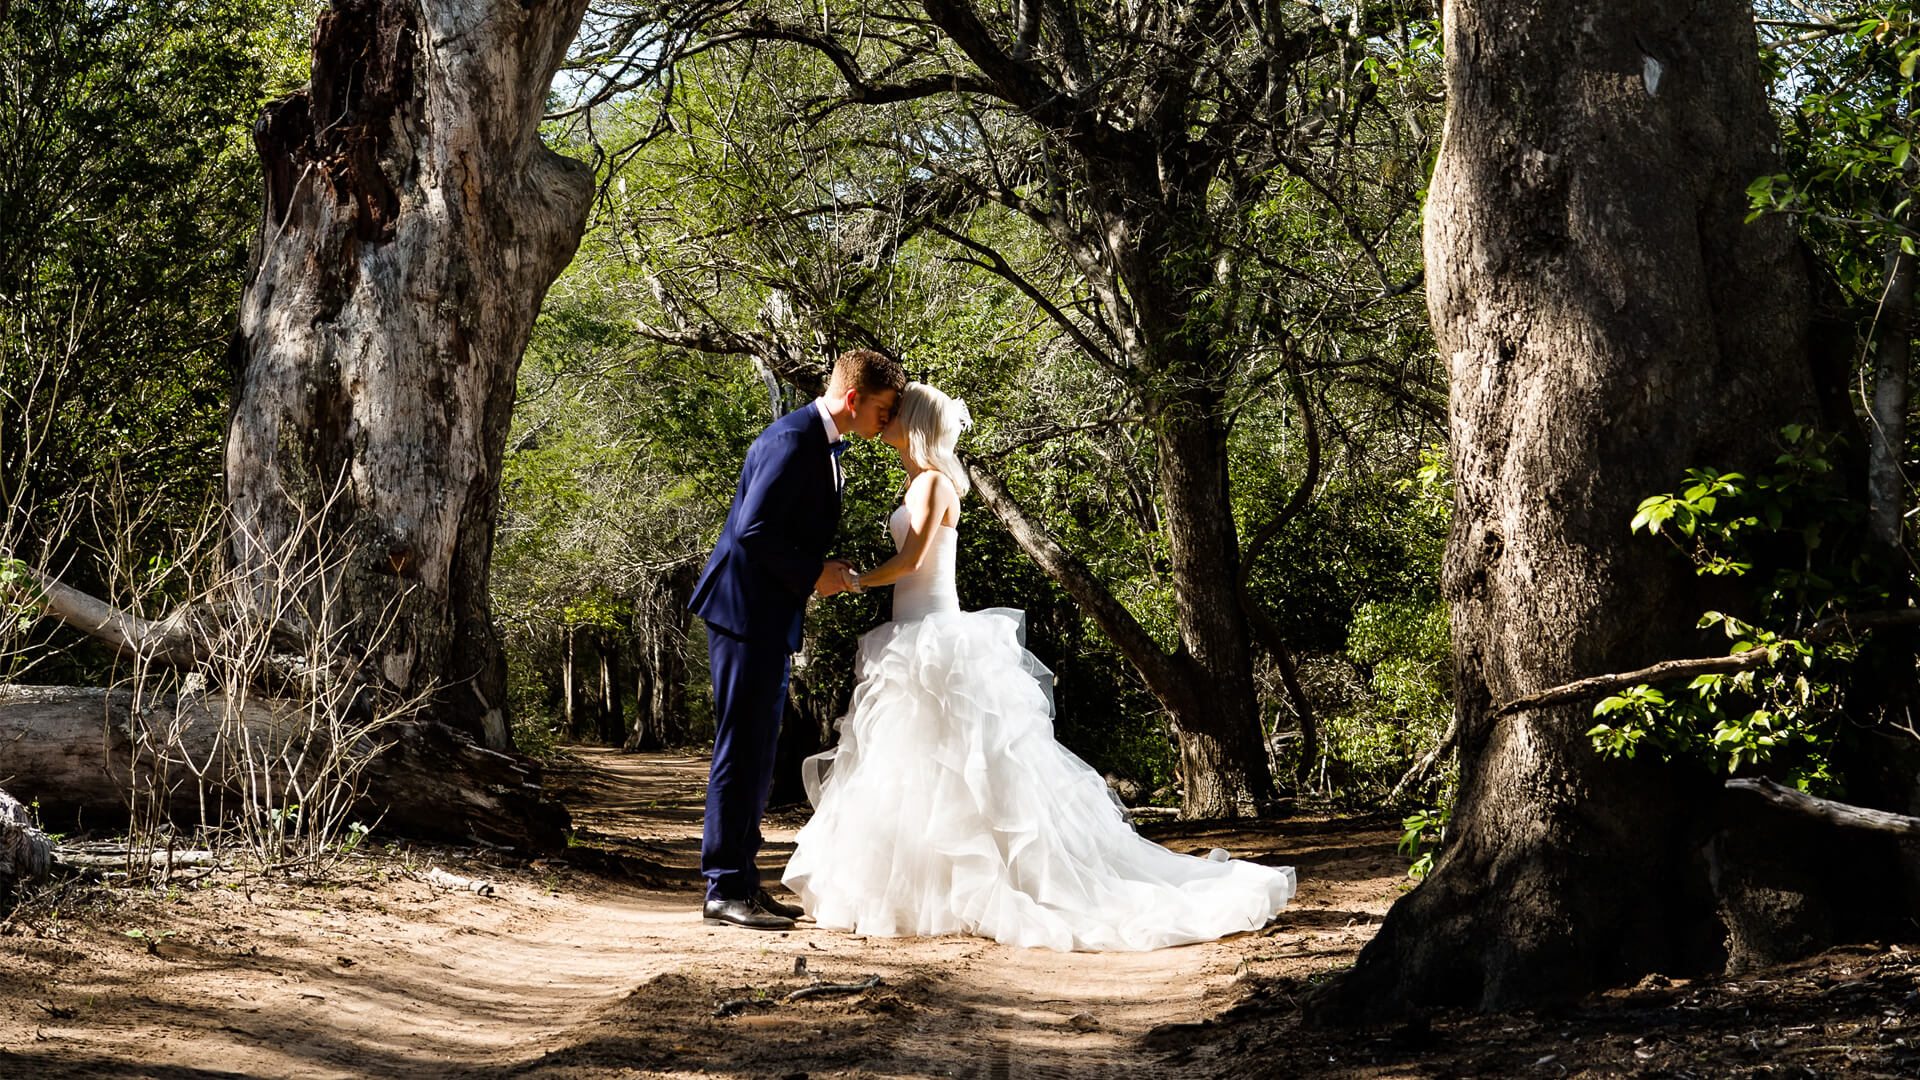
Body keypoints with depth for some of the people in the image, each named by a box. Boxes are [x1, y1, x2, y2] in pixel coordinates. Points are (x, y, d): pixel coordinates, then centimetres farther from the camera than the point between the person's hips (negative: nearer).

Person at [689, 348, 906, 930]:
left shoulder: (823, 444, 15)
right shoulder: (793, 439, -17)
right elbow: (753, 531, -24)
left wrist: (827, 570, 7)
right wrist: (813, 575, -15)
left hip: (772, 619, 10)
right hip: (746, 614, -10)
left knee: (758, 752, 12)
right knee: (741, 749, -7)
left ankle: (743, 880, 18)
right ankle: (724, 890, -4)